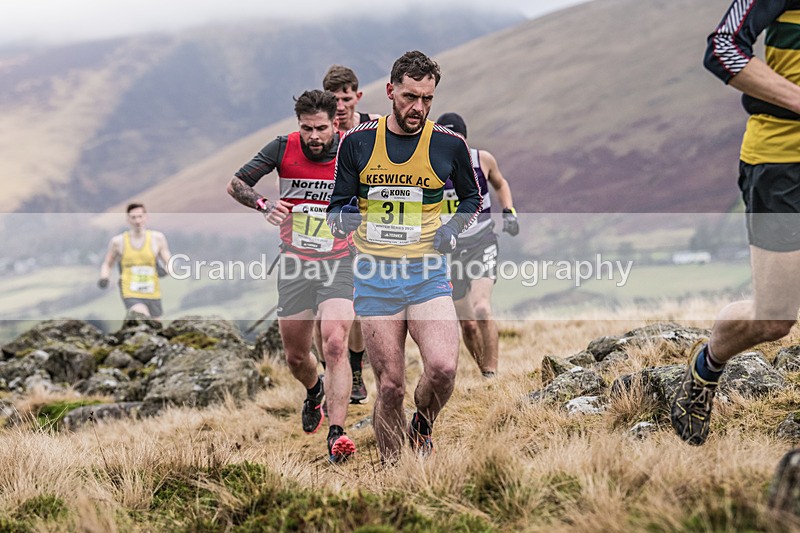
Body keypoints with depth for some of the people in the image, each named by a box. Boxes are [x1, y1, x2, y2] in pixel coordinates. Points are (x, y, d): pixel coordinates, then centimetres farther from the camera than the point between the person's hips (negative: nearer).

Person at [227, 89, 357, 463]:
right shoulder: (283, 148, -6)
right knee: (296, 356, 11)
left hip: (337, 263, -2)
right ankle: (314, 394, 46)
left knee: (335, 345, -22)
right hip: (294, 263, 2)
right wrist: (263, 204, -19)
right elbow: (236, 184, 0)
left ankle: (336, 434, -23)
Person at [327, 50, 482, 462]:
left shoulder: (449, 144, 2)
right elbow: (337, 205, 10)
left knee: (443, 368, -21)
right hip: (375, 276, 0)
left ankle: (423, 424, 12)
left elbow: (473, 197, 19)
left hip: (427, 273, 0)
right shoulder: (357, 141, 2)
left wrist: (454, 227, -1)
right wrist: (343, 219, -14)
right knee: (390, 386, -2)